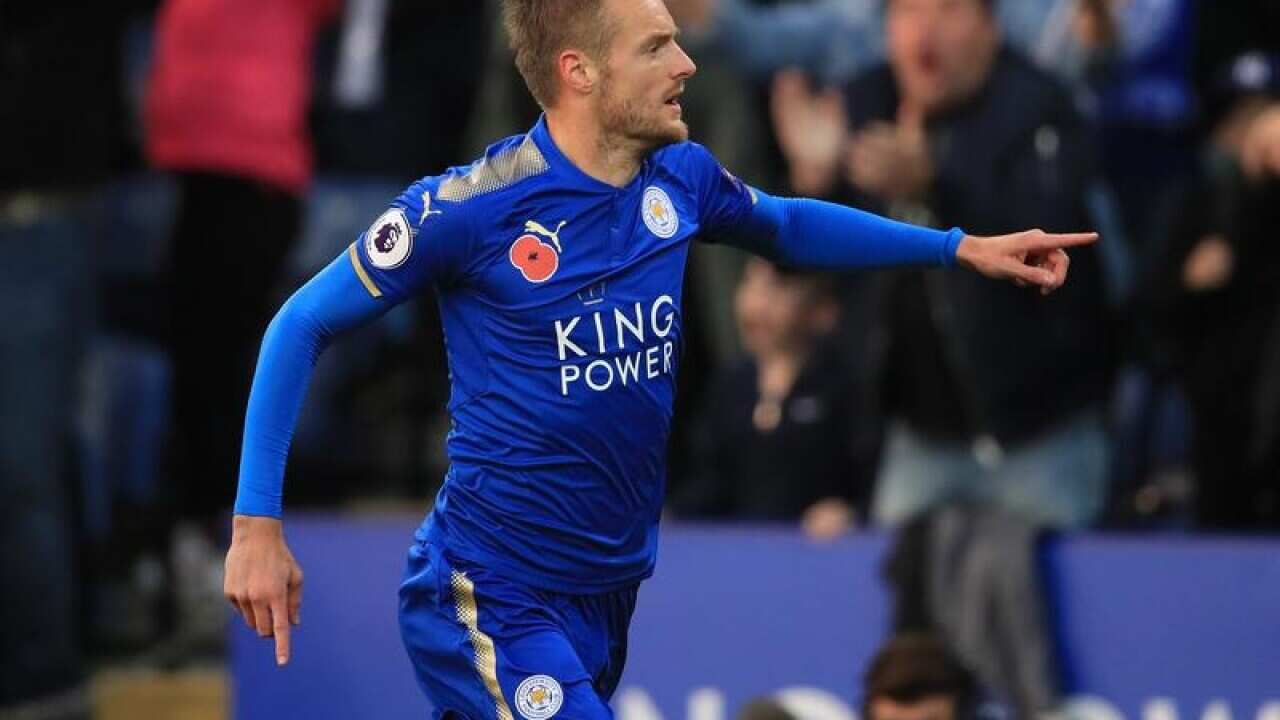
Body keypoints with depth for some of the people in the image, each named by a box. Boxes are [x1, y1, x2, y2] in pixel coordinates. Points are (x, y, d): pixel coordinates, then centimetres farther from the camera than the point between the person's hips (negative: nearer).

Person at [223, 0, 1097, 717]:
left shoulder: (681, 178, 0)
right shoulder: (472, 210, -18)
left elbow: (788, 227, 24)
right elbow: (303, 327, -7)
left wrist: (960, 249, 18)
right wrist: (257, 525, -12)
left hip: (613, 591, 7)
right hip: (492, 598, -7)